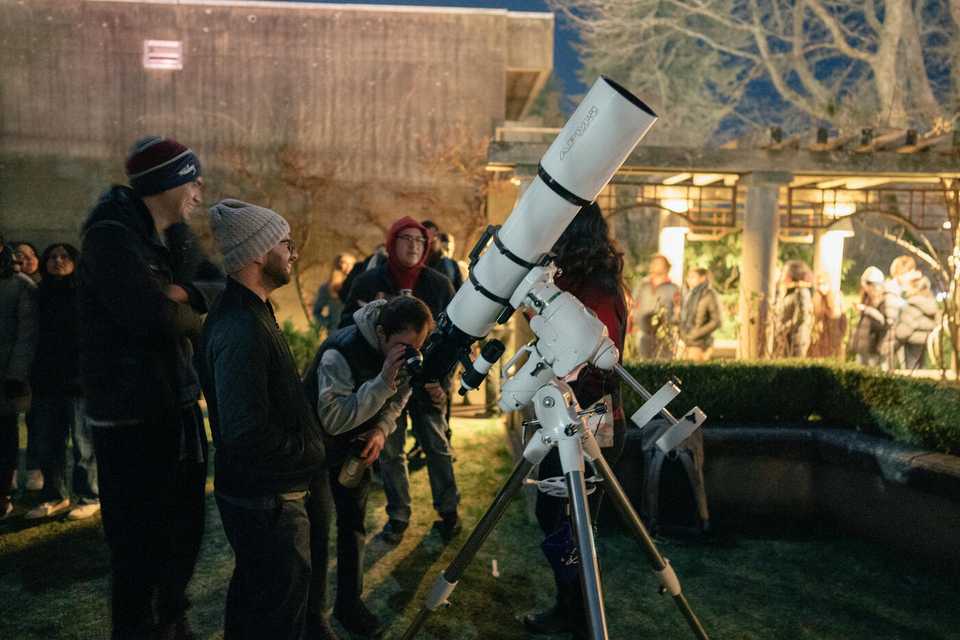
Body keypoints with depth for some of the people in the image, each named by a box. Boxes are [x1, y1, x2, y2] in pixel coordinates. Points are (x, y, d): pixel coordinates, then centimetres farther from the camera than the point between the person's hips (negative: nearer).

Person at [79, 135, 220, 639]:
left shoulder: (174, 237, 12)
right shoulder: (111, 237, -15)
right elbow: (155, 316, -27)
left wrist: (188, 293, -15)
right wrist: (197, 320, -6)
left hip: (179, 404, 8)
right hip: (132, 416, -8)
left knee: (184, 531, 18)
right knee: (140, 544, 1)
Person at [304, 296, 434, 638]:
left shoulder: (406, 352, -15)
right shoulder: (341, 351, -35)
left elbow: (398, 397, -1)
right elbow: (332, 419, -39)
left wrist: (381, 430, -19)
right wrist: (382, 381, -46)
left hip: (358, 446, 5)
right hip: (318, 446, -5)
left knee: (353, 524, 9)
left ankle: (349, 602, 23)